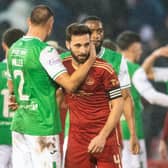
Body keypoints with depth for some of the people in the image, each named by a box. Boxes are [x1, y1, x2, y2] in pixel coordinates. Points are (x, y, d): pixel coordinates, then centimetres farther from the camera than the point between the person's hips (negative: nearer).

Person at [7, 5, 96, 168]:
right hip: (42, 125, -7)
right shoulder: (45, 51, -14)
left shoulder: (13, 49, 10)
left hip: (19, 123, 7)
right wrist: (90, 60, -10)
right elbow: (70, 84, -19)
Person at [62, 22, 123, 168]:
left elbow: (118, 104, -8)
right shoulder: (63, 67, 3)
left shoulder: (103, 69, -9)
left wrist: (102, 136, -13)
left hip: (104, 136, -4)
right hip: (76, 138, 4)